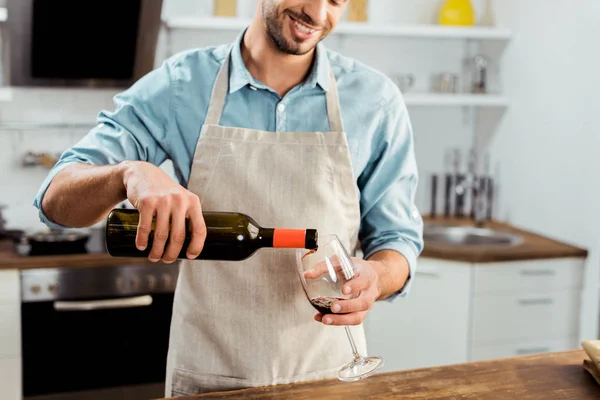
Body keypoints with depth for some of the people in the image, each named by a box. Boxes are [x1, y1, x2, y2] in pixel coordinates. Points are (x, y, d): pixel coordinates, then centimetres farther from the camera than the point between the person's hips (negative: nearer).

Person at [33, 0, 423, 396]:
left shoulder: (376, 99, -6)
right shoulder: (181, 86, -7)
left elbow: (396, 238, 0)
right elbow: (57, 198, -10)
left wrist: (375, 276, -24)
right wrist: (130, 172, -32)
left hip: (329, 375, 1)